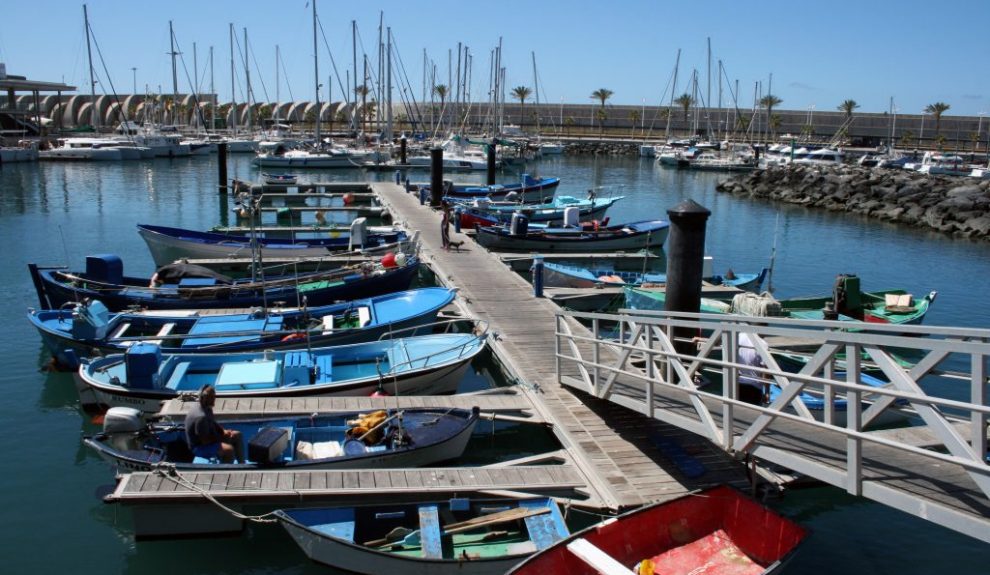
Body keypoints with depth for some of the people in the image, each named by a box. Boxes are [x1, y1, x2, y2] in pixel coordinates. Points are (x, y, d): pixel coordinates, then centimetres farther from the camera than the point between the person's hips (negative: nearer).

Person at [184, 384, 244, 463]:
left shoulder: (207, 408, 0)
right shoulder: (201, 417, -31)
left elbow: (213, 424, 17)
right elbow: (205, 440, -28)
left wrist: (224, 431, -1)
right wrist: (222, 437, -16)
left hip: (209, 437, 11)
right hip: (199, 447, -10)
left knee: (237, 435, 10)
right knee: (229, 449, -29)